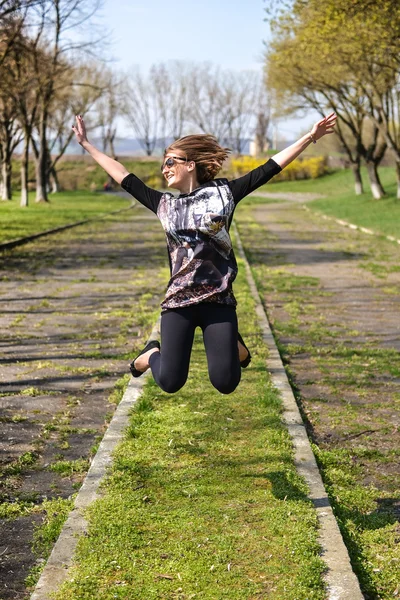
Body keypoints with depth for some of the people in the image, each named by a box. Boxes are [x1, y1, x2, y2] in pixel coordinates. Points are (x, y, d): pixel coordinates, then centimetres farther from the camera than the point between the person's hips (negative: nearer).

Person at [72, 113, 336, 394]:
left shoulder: (223, 192, 3)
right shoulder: (163, 203, 10)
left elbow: (270, 168, 1)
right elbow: (124, 177, 16)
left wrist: (310, 137, -3)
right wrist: (87, 144, 19)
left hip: (219, 300, -1)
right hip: (178, 301, 2)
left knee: (225, 383, -5)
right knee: (170, 382, -6)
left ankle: (235, 344, 29)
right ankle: (152, 355, 29)